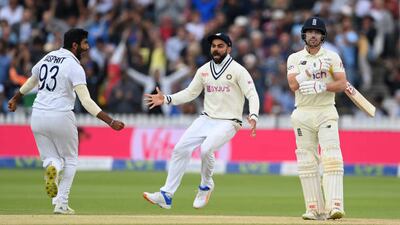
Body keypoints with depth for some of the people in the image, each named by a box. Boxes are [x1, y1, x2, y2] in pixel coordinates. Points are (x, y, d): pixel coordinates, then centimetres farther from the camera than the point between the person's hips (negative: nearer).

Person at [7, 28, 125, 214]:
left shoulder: (47, 58, 9)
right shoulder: (74, 67, -11)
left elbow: (31, 81, 26)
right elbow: (86, 101, -20)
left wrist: (16, 98, 43)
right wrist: (110, 121, -22)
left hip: (37, 116, 5)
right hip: (61, 116, -5)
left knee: (50, 158, 17)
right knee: (70, 160, 15)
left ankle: (51, 167, -21)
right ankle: (61, 204, 5)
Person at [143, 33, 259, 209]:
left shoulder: (238, 70, -8)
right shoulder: (204, 70, 9)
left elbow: (252, 94, -13)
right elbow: (190, 93, 14)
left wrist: (253, 116, -31)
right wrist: (166, 99, 0)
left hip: (228, 122, -6)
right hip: (206, 119, 6)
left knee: (206, 149, -29)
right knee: (180, 149, -9)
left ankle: (206, 186, -1)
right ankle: (166, 195, -6)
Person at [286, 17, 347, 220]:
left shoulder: (332, 57, 6)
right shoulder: (294, 58, 8)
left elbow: (342, 84, -3)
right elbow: (293, 84, -7)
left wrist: (320, 86, -16)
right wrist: (312, 70, -15)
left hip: (326, 112, -2)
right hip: (303, 114, 2)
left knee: (331, 159, -15)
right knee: (306, 163, 0)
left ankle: (335, 207, -23)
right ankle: (315, 209, 4)